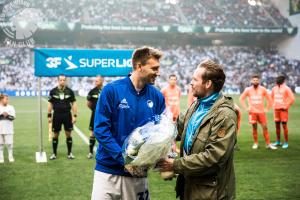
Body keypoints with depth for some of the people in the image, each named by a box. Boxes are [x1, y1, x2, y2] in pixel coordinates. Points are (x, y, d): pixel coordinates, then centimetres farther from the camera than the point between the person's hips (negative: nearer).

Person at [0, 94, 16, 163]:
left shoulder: (10, 107, 4)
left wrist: (7, 115, -21)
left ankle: (10, 157, 12)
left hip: (8, 129, 0)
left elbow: (13, 117, -5)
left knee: (9, 143, -1)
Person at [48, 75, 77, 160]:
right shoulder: (53, 91, 1)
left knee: (68, 134, 3)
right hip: (56, 115, 0)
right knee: (55, 135, 5)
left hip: (67, 115, 0)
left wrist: (74, 116, -3)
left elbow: (73, 103, 3)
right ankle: (54, 153, 16)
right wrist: (49, 116, 1)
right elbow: (50, 104, 5)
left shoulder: (69, 91, 1)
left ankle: (69, 153, 13)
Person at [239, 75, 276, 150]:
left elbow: (269, 99, 8)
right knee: (254, 127, 3)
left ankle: (268, 144, 1)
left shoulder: (263, 89, 0)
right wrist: (246, 108, 0)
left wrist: (267, 108, 3)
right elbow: (241, 99, 6)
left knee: (265, 127, -3)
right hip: (252, 112, 0)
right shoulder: (248, 90, -1)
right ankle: (256, 143, 13)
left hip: (261, 111, 0)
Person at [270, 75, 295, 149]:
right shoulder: (274, 88, 9)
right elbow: (271, 97, 26)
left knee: (284, 125, -5)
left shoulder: (286, 88, -9)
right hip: (276, 109, 6)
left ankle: (286, 142, 1)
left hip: (283, 109, -6)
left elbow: (292, 98, -11)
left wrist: (286, 106, -11)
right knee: (277, 125, 9)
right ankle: (278, 141, 18)